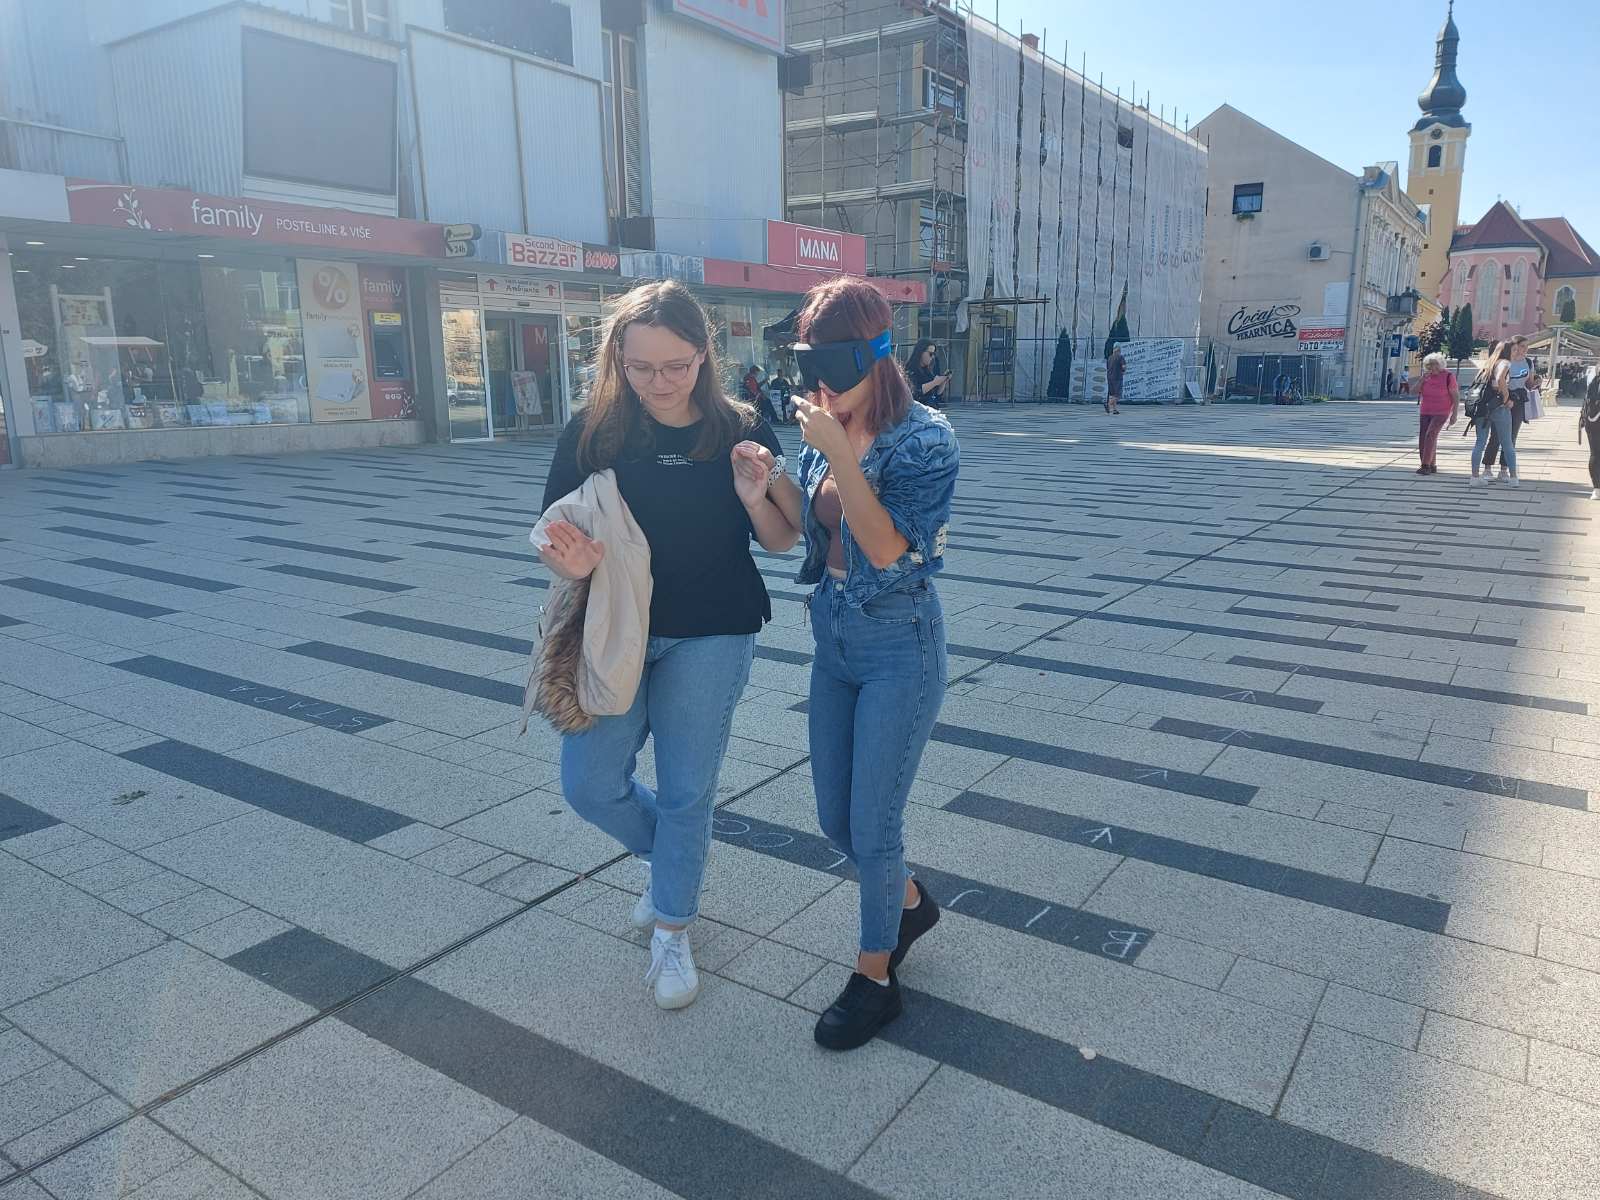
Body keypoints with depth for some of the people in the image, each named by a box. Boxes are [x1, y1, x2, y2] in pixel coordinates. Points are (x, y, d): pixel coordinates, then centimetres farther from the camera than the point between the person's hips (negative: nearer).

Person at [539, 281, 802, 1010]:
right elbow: (557, 533, -1)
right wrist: (571, 562, -24)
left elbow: (782, 542, -1)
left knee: (685, 791, 8)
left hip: (709, 637, -1)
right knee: (591, 785, 3)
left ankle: (672, 934, 31)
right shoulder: (593, 431, -5)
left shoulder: (741, 434, -6)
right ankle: (674, 853, 36)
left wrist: (755, 498, -22)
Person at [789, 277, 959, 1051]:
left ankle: (875, 977, 25)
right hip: (832, 644, 7)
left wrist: (839, 455, -27)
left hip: (899, 648, -7)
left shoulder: (924, 439, -16)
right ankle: (910, 902, 44)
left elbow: (888, 549, -25)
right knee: (835, 819, 15)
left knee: (872, 826, 2)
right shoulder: (827, 436, 2)